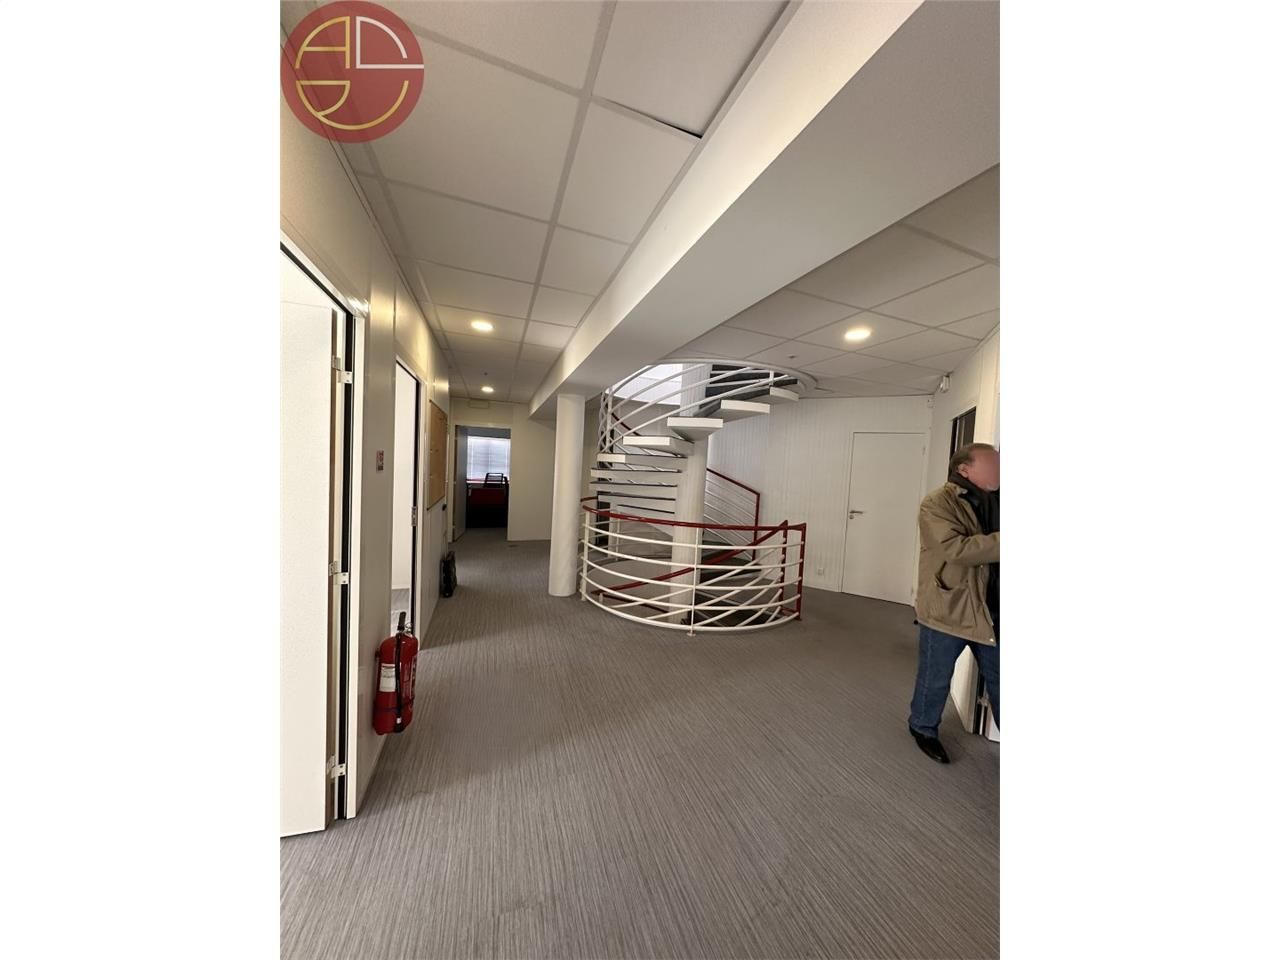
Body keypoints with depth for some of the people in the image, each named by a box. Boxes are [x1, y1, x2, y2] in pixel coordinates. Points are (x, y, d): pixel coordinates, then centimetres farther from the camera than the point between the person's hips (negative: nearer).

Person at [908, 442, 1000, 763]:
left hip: (991, 610, 6)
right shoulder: (938, 504, -15)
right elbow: (956, 548, -27)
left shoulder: (994, 501, 6)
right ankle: (923, 728, 35)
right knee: (936, 679, 12)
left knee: (997, 679, 19)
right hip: (948, 610, -6)